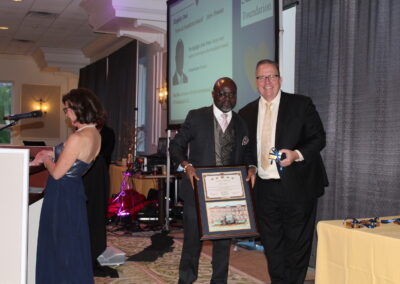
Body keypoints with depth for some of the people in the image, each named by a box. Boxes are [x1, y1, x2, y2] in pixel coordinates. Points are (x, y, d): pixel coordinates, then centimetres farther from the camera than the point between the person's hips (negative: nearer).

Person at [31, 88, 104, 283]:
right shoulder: (95, 134, 3)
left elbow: (57, 173, -19)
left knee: (60, 247, 6)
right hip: (74, 191, 9)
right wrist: (51, 154, 8)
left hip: (62, 195, -9)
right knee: (72, 247, 19)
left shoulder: (77, 138, -25)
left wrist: (46, 159, -1)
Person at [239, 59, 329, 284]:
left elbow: (319, 138, -4)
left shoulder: (301, 105, -2)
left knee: (297, 243, 5)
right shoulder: (247, 113, 10)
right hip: (264, 188, 4)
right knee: (272, 244, 11)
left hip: (297, 189, -4)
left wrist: (297, 154, -19)